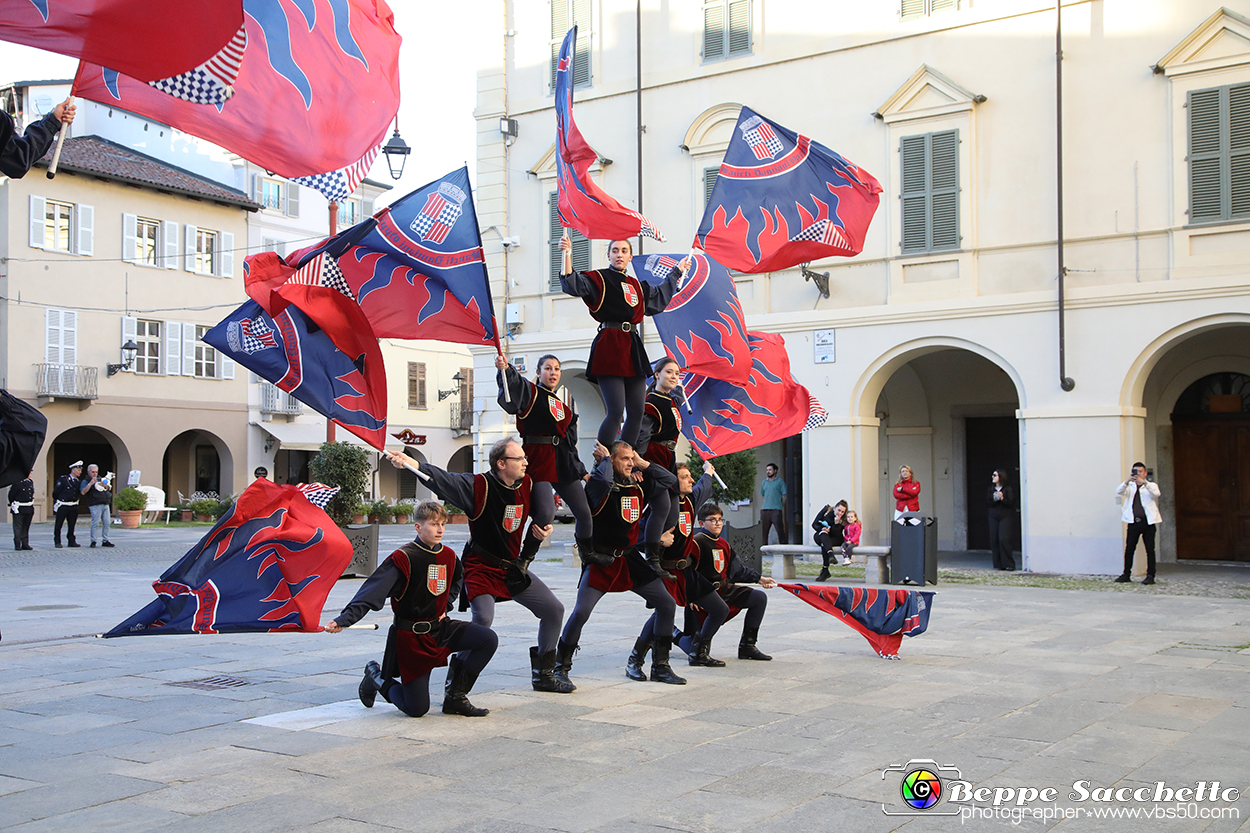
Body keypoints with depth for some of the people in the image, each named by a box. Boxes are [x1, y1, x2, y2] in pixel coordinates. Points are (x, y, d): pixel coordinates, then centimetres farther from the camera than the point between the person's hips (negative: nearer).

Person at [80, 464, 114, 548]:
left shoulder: (101, 479, 22)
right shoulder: (86, 481, 4)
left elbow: (109, 488, 21)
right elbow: (83, 492, -11)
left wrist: (105, 485, 0)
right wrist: (91, 483, -17)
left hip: (105, 504, 6)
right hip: (95, 505, -6)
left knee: (106, 523, 4)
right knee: (95, 523, -10)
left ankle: (105, 541, 10)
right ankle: (93, 541, -4)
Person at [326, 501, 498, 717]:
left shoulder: (448, 556, 2)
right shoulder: (403, 558, -18)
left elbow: (457, 580, 28)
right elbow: (372, 592, -27)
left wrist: (445, 606, 11)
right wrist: (344, 619, -40)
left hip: (441, 627, 6)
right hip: (410, 636, -6)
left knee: (488, 639, -17)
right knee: (417, 709, -5)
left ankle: (455, 697, 0)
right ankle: (376, 676, 24)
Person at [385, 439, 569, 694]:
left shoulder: (526, 486, 0)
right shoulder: (481, 486, -19)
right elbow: (445, 480, -34)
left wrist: (543, 529, -4)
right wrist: (412, 463, -49)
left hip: (514, 569, 7)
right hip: (481, 568, -7)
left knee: (554, 610, 9)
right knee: (483, 618, -29)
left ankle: (543, 675, 25)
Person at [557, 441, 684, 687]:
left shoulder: (637, 486, 8)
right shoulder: (598, 483, -12)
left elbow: (670, 480, 12)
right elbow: (603, 480, -36)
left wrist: (642, 463, 3)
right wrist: (605, 459, -17)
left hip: (630, 559, 6)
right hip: (601, 561, -6)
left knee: (666, 604, 3)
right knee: (580, 613, -16)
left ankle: (660, 667, 14)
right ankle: (561, 665, 5)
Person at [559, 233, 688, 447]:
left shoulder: (636, 285, 21)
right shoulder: (598, 279, 3)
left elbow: (660, 297, 40)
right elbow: (573, 285, -15)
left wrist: (677, 271, 48)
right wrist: (567, 254, -27)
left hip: (633, 349, 7)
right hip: (609, 346, -7)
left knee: (636, 413, 3)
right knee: (615, 411, -16)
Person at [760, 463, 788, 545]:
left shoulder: (780, 482, 5)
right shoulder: (764, 482, 19)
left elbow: (784, 496, 4)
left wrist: (779, 505, 2)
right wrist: (767, 504, 15)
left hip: (776, 510, -5)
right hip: (765, 510, 5)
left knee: (780, 530, -10)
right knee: (763, 531, 4)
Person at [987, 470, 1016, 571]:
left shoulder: (1008, 489, -1)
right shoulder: (990, 490, 13)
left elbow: (1011, 503, -5)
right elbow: (987, 503, 7)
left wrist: (1002, 498, -18)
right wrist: (994, 499, -11)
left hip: (1005, 517, -5)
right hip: (993, 517, 5)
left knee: (1003, 539, -13)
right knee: (994, 540, 0)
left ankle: (1008, 564, -6)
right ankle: (998, 564, 6)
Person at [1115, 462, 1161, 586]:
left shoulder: (1151, 486, 8)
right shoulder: (1130, 486, 13)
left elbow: (1156, 493, -15)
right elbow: (1119, 492, -6)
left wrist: (1143, 482, -28)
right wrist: (1128, 481, -24)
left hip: (1148, 522, -2)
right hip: (1133, 522, 2)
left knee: (1150, 550, -1)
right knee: (1129, 549, 1)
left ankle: (1150, 575, 3)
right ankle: (1126, 574, 8)